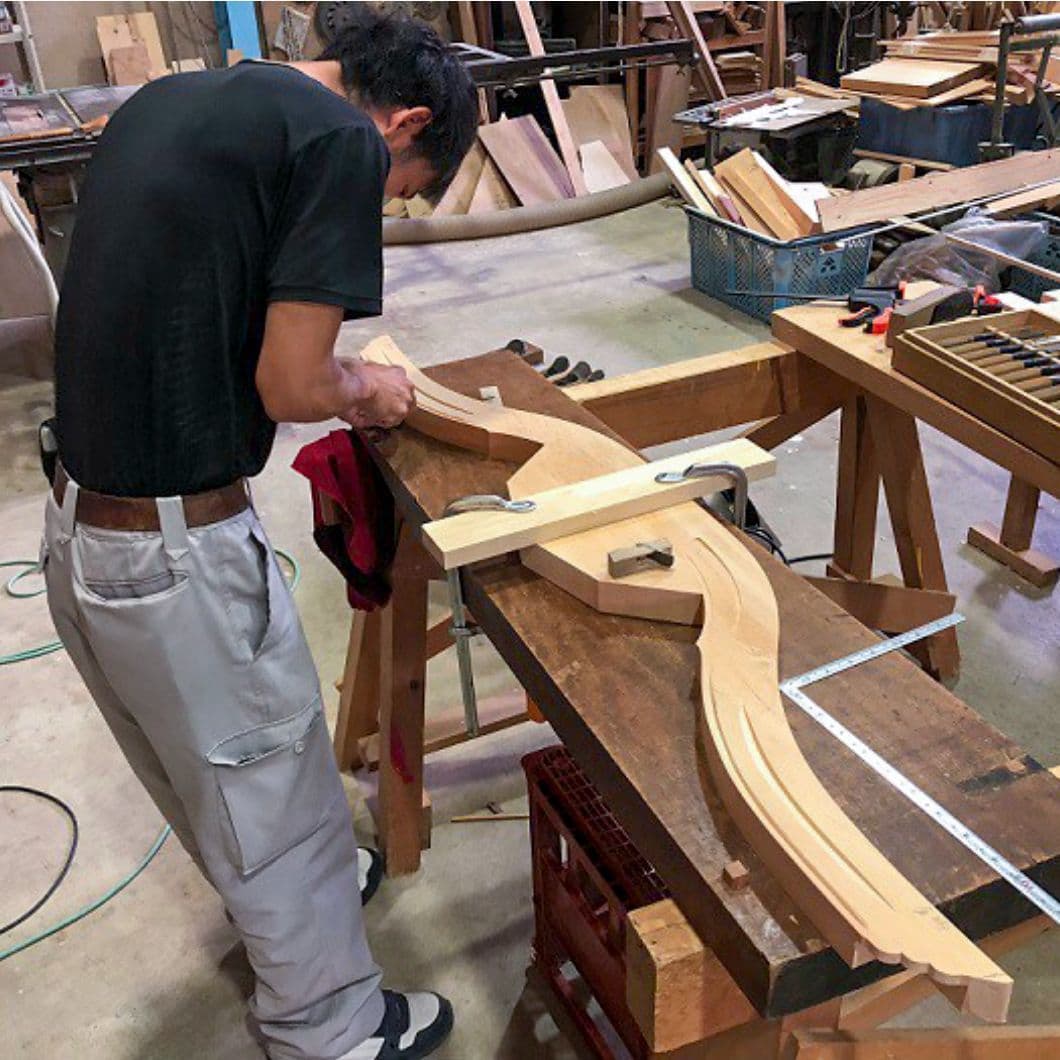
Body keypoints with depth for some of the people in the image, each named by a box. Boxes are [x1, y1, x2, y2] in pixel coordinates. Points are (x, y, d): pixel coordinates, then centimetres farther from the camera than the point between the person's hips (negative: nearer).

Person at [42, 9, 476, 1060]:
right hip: (178, 552, -9)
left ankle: (293, 905, 55)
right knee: (276, 798, 13)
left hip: (76, 529, 9)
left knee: (212, 775, 29)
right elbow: (291, 388, -17)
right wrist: (364, 387, 4)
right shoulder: (342, 138, -13)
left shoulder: (164, 99, 12)